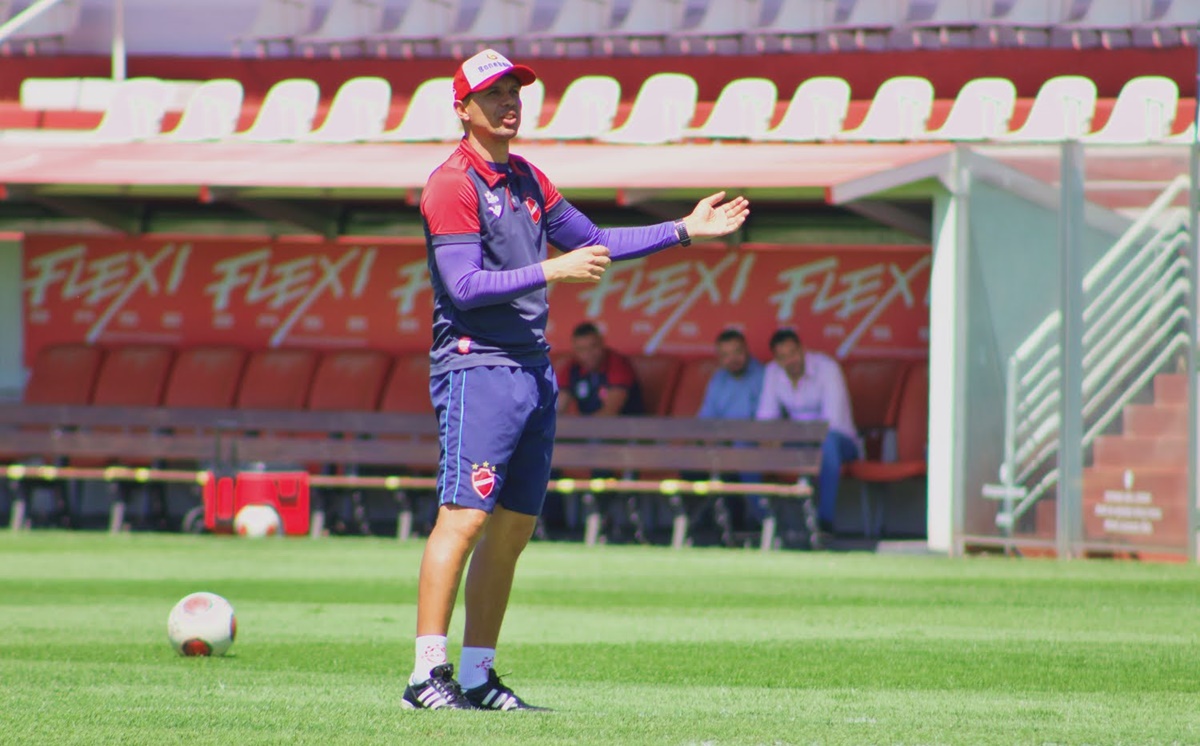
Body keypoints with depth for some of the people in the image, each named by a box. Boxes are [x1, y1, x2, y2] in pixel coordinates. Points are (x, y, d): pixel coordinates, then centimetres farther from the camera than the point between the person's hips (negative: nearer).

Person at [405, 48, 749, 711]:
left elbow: (593, 244, 26)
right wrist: (553, 270, -23)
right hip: (477, 369, -9)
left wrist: (685, 230, 22)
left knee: (512, 530, 7)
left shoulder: (526, 180, 18)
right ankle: (427, 675, -17)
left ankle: (477, 676, 11)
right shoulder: (452, 185, -8)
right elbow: (464, 286, -17)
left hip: (534, 372, 9)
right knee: (464, 518, -15)